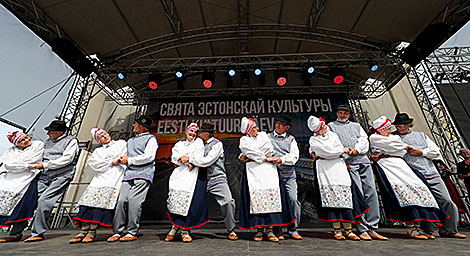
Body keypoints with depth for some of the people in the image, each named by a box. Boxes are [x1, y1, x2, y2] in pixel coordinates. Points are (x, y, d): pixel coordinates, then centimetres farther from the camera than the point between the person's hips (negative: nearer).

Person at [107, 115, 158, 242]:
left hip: (143, 175, -6)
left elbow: (148, 157, -10)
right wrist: (122, 158, 10)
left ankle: (133, 232, -1)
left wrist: (129, 160, -5)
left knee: (133, 201, -12)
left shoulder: (151, 139, 2)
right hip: (129, 173, 7)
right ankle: (117, 232, 7)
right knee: (121, 200, -4)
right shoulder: (130, 140, 27)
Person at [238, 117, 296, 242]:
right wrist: (265, 158, -3)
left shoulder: (263, 135, 16)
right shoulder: (244, 140, 10)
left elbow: (270, 150, 3)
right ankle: (259, 230, 6)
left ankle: (269, 230, 3)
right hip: (253, 171, -2)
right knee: (256, 199, -5)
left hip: (268, 170, 2)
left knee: (271, 197, -4)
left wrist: (256, 156, -2)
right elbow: (251, 152, -4)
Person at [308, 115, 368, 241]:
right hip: (325, 170, -3)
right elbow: (329, 151, -8)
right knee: (331, 198, -3)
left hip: (339, 167, 4)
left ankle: (348, 230, 10)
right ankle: (337, 230, 7)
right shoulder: (313, 140, -2)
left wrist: (319, 155, 0)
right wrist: (342, 150, 5)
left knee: (345, 198, 0)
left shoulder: (332, 135, 13)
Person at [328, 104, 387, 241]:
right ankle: (362, 230, -4)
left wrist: (357, 149, -8)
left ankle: (372, 229, 6)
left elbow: (364, 139, 12)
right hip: (348, 163, -4)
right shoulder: (331, 125, 16)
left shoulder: (356, 125, 27)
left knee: (371, 192, -2)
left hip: (363, 160, 4)